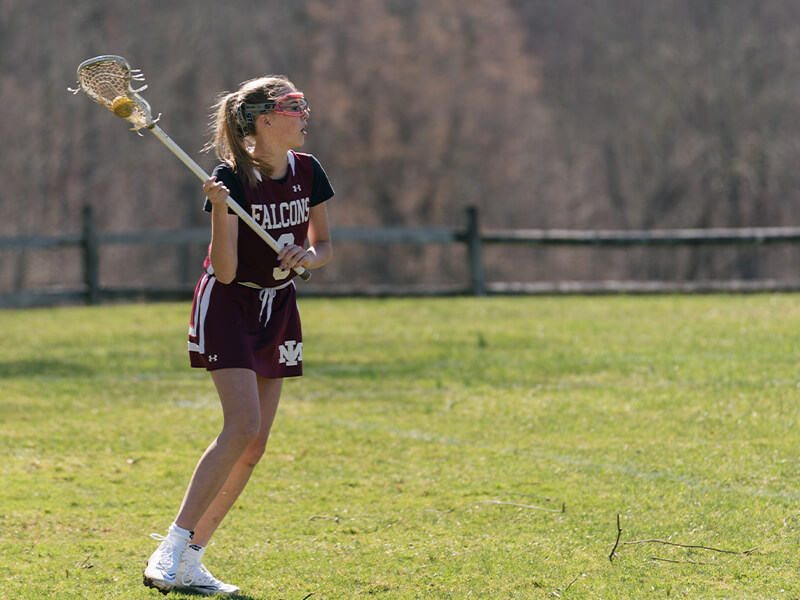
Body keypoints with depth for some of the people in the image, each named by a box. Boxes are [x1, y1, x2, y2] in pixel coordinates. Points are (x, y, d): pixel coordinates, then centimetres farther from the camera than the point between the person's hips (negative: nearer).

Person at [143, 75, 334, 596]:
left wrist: (308, 256, -13)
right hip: (230, 304, -6)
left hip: (279, 307, 6)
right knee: (243, 425, -22)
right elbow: (225, 271, -21)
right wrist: (220, 210, -35)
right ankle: (172, 549, -18)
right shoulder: (232, 178, -18)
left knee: (255, 444, 1)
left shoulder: (308, 172, -2)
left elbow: (324, 245, 10)